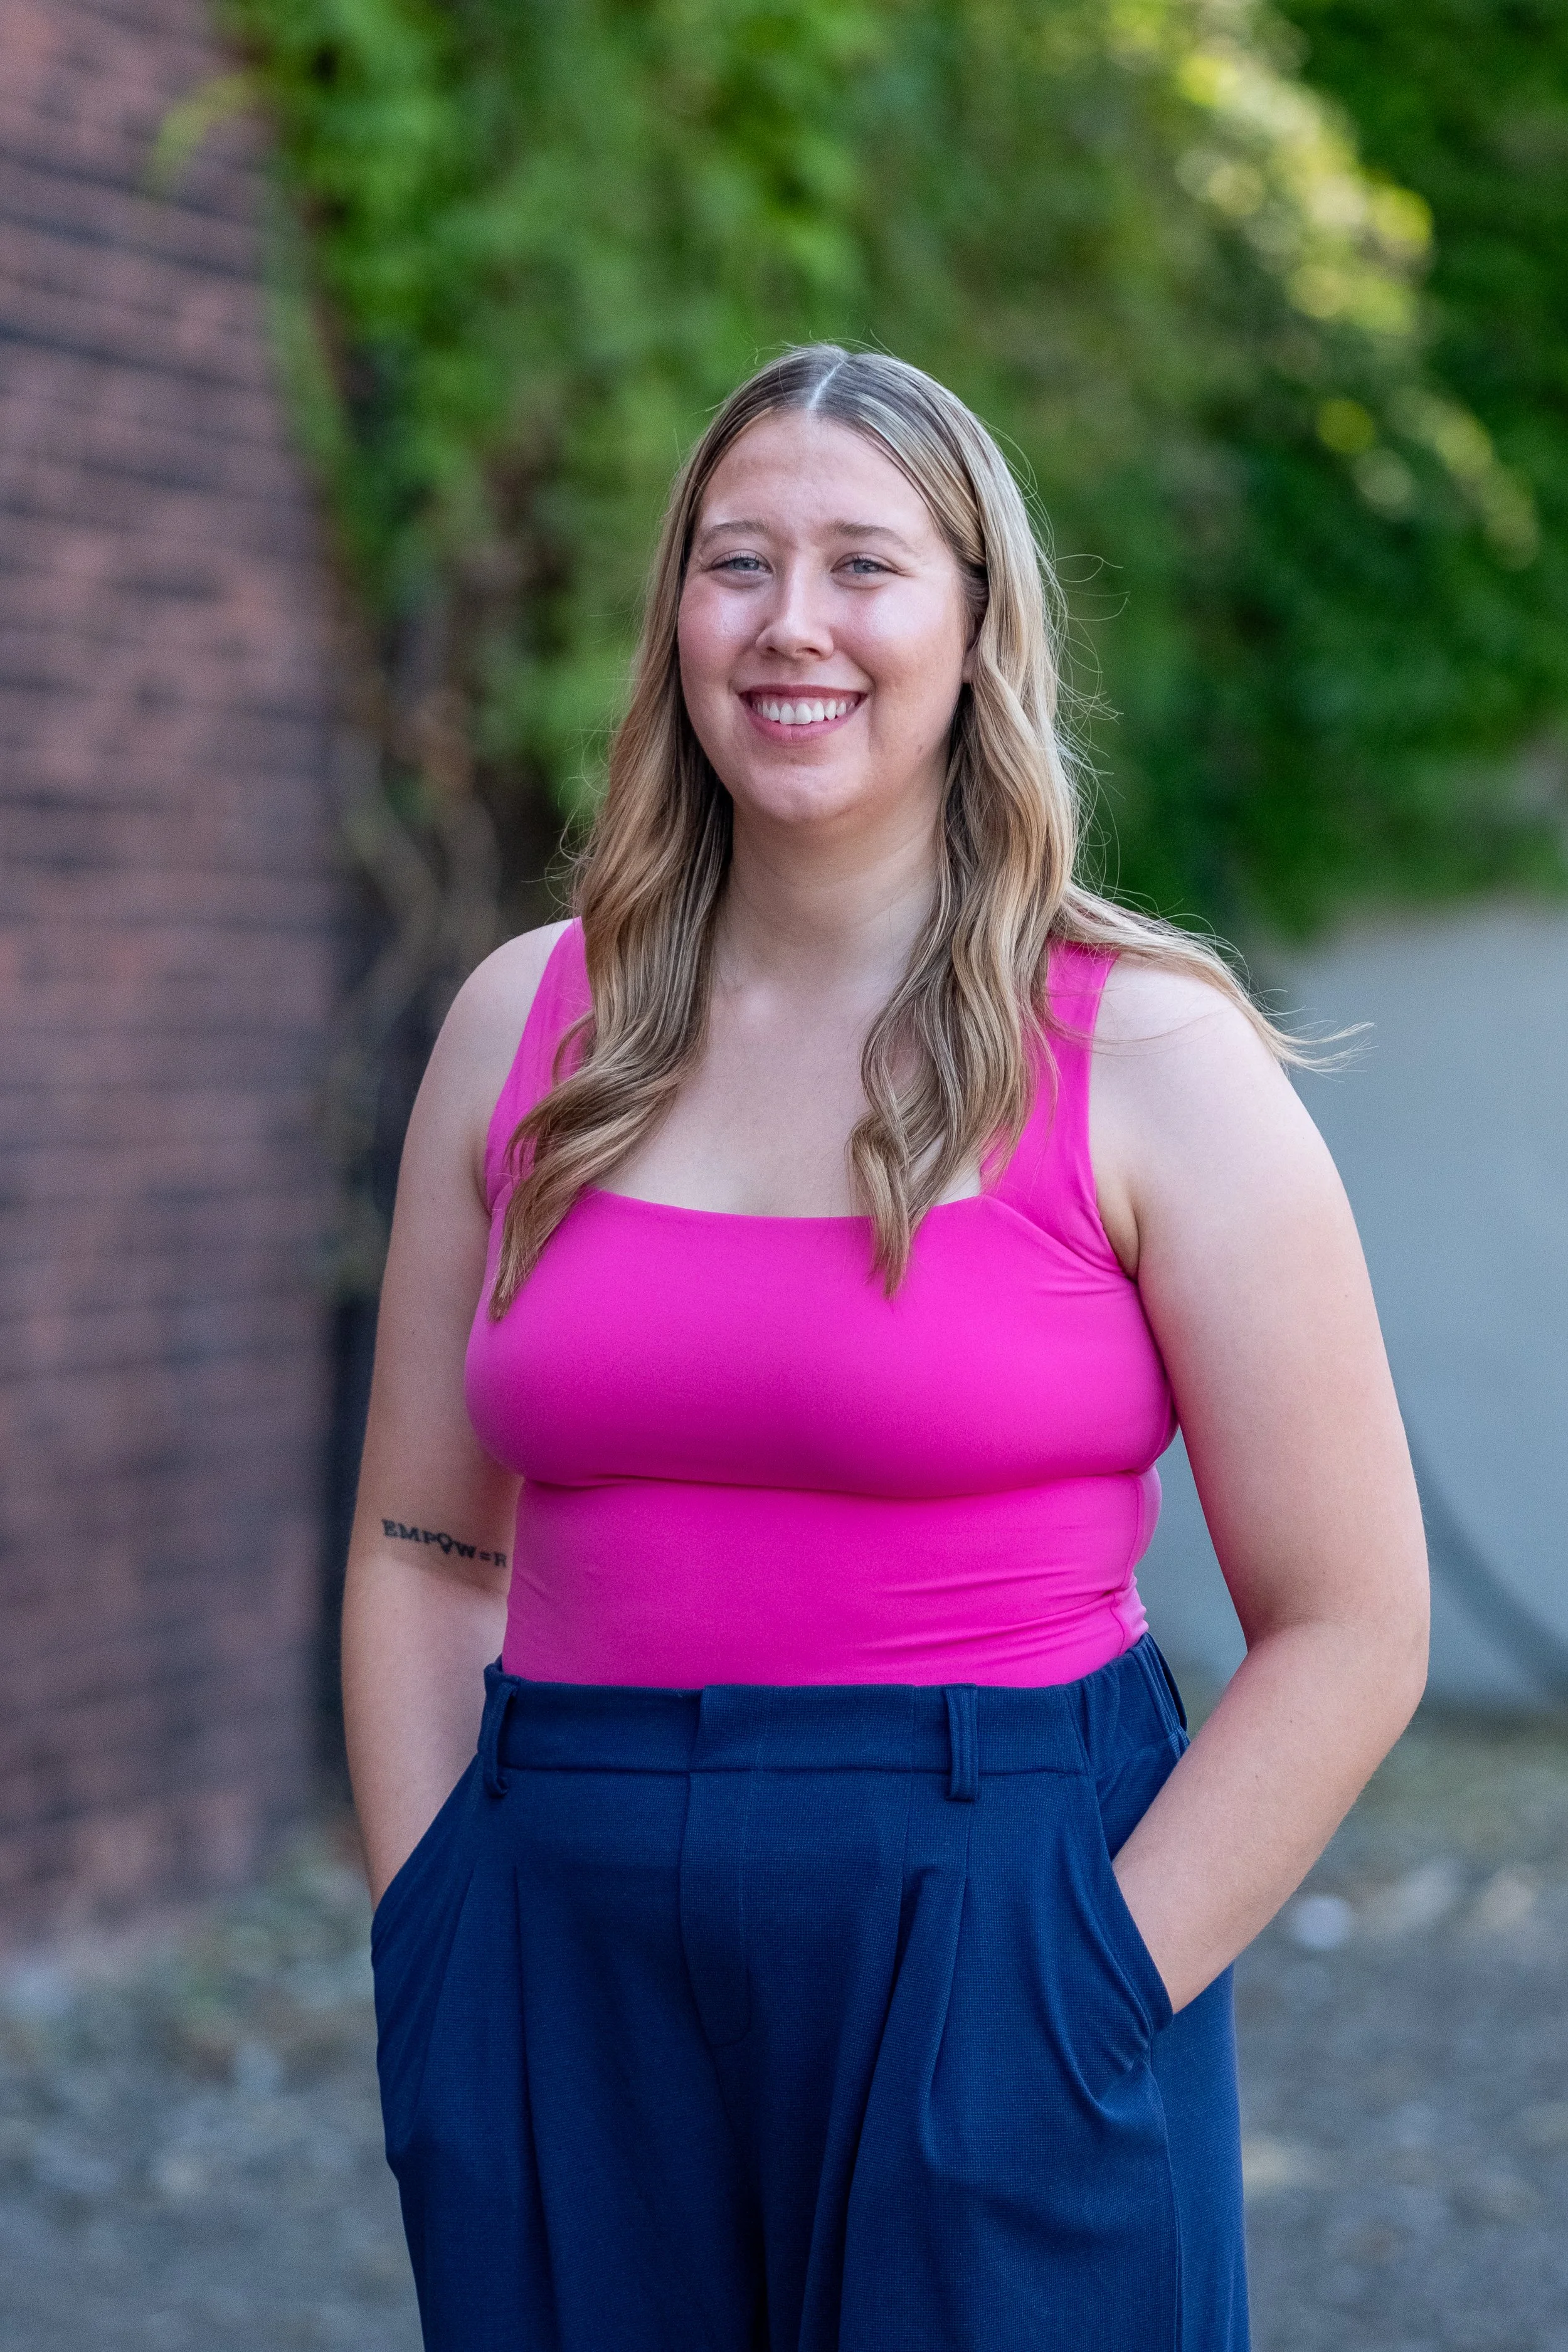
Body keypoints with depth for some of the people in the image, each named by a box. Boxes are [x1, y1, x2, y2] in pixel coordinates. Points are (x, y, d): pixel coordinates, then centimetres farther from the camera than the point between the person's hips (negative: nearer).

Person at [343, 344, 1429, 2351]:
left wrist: (1080, 2006, -12)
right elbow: (423, 1549, 11)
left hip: (985, 1929, -3)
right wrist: (433, 1944, 1)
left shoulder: (1146, 1058, -4)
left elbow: (1348, 1628, -6)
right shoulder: (526, 1026, 6)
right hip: (566, 1961, 3)